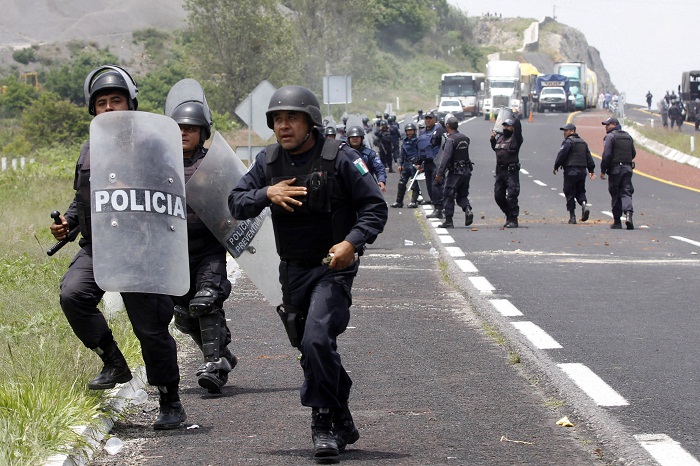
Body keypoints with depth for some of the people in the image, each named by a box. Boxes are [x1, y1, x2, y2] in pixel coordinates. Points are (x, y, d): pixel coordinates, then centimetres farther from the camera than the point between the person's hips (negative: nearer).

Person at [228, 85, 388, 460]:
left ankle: (325, 424, -13)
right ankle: (343, 425, 30)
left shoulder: (339, 159, -11)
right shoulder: (268, 162, 4)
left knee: (317, 340, -23)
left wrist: (353, 242, -25)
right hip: (293, 271, 6)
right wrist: (266, 194, -17)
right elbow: (236, 204, 2)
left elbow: (375, 207, -9)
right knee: (309, 349, 13)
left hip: (333, 268, -6)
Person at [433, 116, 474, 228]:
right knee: (462, 195, 18)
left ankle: (448, 221, 3)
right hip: (466, 171, 7)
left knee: (448, 196, 3)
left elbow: (446, 157, -21)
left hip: (455, 172, -7)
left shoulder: (451, 140, -14)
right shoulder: (465, 138, 9)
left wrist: (439, 173, -20)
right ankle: (468, 210, -10)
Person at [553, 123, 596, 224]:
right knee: (580, 191, 17)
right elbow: (589, 157, 15)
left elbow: (561, 155, -14)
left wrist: (556, 167, -4)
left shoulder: (568, 142, -9)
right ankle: (584, 204, -13)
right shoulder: (583, 142, 16)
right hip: (582, 171, 7)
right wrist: (591, 170, 16)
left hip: (570, 171, -7)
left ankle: (572, 217, -1)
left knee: (569, 193, 0)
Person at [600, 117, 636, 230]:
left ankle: (617, 221, 7)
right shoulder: (628, 136, 14)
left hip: (615, 169, -5)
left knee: (615, 195, 4)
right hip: (628, 169, 5)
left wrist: (602, 170, -9)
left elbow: (606, 155, -15)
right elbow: (633, 153, 18)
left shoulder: (610, 137, -8)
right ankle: (628, 214, -23)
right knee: (626, 193, 2)